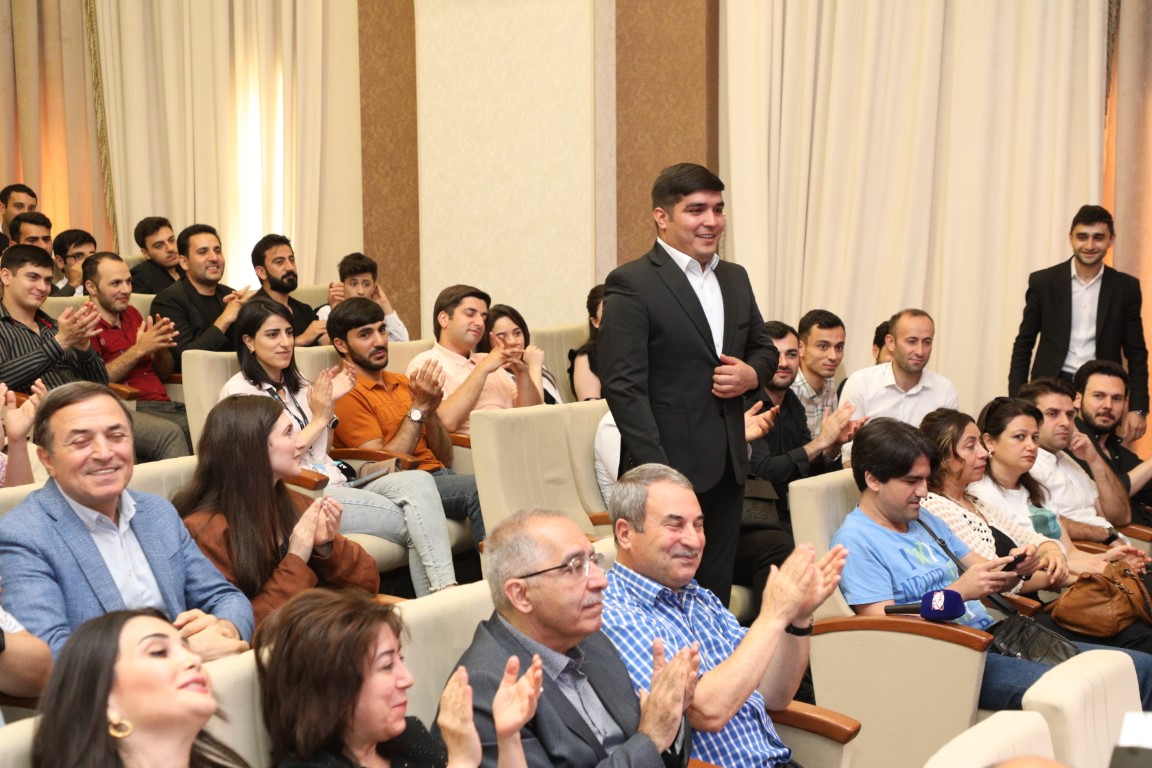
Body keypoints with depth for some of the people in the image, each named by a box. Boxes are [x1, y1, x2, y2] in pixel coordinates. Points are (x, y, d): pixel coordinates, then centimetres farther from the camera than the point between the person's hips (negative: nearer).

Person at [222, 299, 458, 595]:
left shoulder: (296, 384, 21)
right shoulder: (239, 391, -1)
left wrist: (329, 403, 9)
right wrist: (319, 417, -5)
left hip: (335, 484, 6)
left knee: (418, 481, -25)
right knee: (411, 521, -23)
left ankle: (445, 592, -35)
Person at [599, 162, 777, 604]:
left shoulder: (735, 278, 14)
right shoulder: (631, 285, -10)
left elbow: (764, 347, 24)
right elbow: (623, 386, -14)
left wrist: (753, 373, -1)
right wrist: (656, 471, -20)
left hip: (728, 468, 7)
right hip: (669, 467, -7)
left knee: (716, 592, 12)